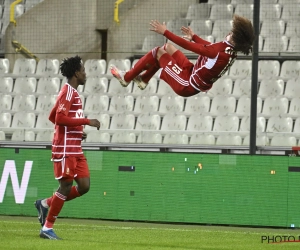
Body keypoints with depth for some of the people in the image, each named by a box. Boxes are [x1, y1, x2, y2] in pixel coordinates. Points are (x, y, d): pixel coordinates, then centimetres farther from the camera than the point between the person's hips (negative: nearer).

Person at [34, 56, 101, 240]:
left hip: (76, 149, 9)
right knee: (66, 187, -7)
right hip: (65, 149, -9)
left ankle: (46, 204, 16)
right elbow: (60, 118, -23)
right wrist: (86, 121, -21)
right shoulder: (68, 93, -12)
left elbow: (52, 117, 25)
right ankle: (47, 228, 1)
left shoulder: (72, 93, 17)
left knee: (84, 186, 5)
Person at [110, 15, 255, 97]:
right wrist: (194, 37, 25)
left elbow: (188, 46, -29)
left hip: (186, 86, -8)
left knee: (160, 52, 4)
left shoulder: (219, 50, -33)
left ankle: (126, 78, 21)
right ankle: (143, 79, 33)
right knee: (167, 48, 18)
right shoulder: (231, 51, -7)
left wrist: (165, 32, -21)